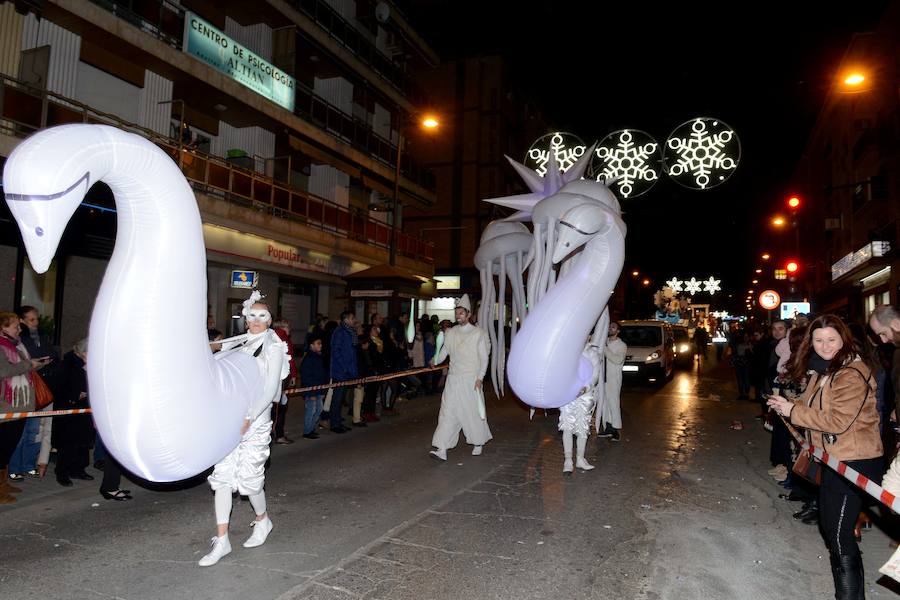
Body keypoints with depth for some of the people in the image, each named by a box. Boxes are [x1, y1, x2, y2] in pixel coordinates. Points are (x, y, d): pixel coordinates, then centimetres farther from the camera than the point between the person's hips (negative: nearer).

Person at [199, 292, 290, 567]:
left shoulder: (273, 348, -1)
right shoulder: (236, 346, 13)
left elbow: (270, 389, -9)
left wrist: (248, 418, -17)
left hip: (255, 419, -4)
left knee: (249, 476, -1)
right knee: (222, 476, 1)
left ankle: (262, 519, 27)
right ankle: (222, 540, 9)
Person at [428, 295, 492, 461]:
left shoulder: (478, 333, -2)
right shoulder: (450, 333, 10)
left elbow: (484, 358, -4)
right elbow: (444, 351, 11)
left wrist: (480, 378, -11)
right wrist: (435, 361, -5)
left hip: (471, 380, -3)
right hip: (453, 379, 3)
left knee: (474, 412, 6)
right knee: (447, 411, -4)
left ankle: (478, 444, 28)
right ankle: (442, 449, -6)